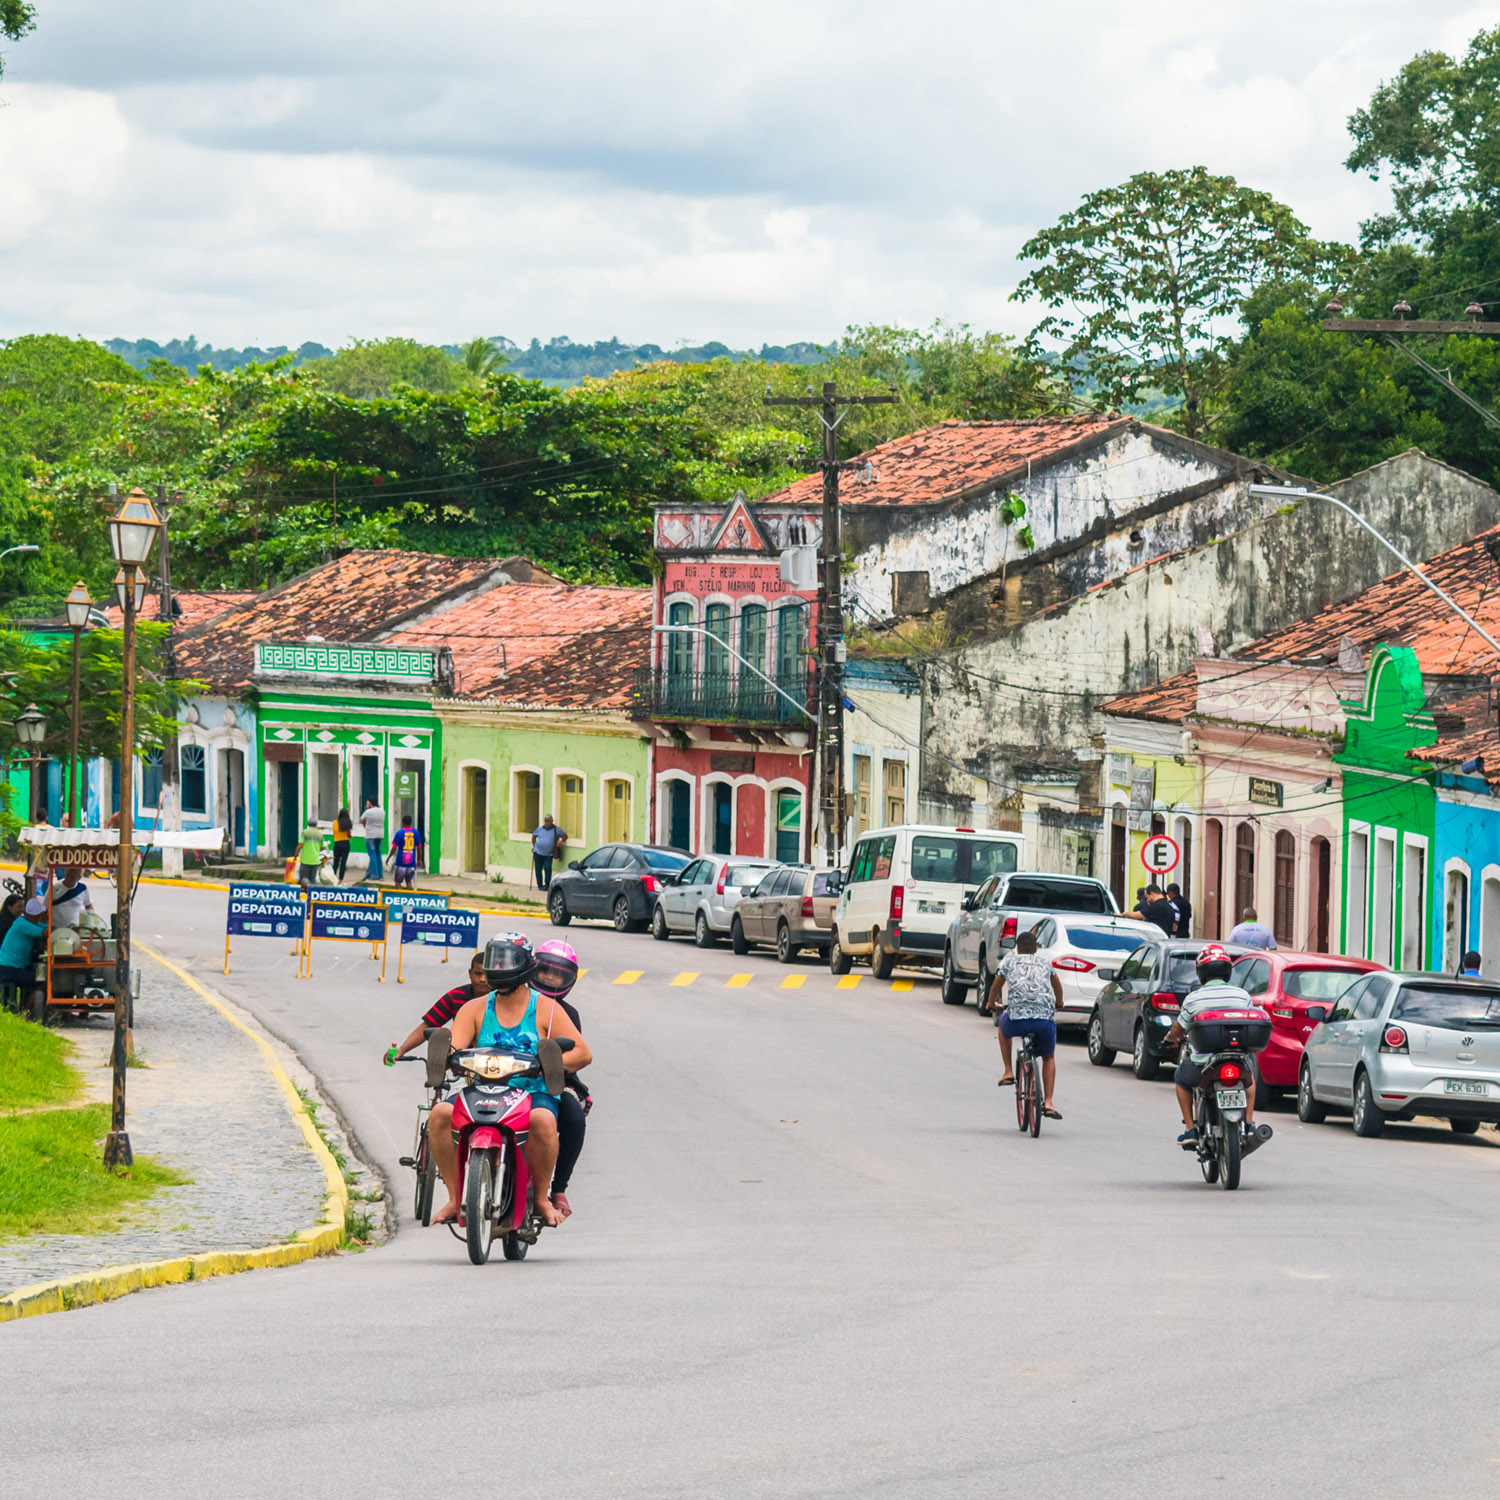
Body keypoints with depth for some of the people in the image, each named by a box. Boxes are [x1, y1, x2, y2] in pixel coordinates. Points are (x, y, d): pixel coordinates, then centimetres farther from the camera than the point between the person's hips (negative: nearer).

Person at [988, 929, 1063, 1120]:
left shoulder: (1009, 961, 17)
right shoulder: (1044, 963, 22)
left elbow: (995, 987, 30)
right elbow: (1057, 986, 41)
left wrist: (992, 1004, 51)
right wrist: (1058, 1003, 62)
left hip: (1017, 1018, -1)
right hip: (1045, 1019, 1)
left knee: (1003, 1022, 36)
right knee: (1049, 1058, 25)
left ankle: (1008, 1072, 31)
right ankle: (1048, 1102, 10)